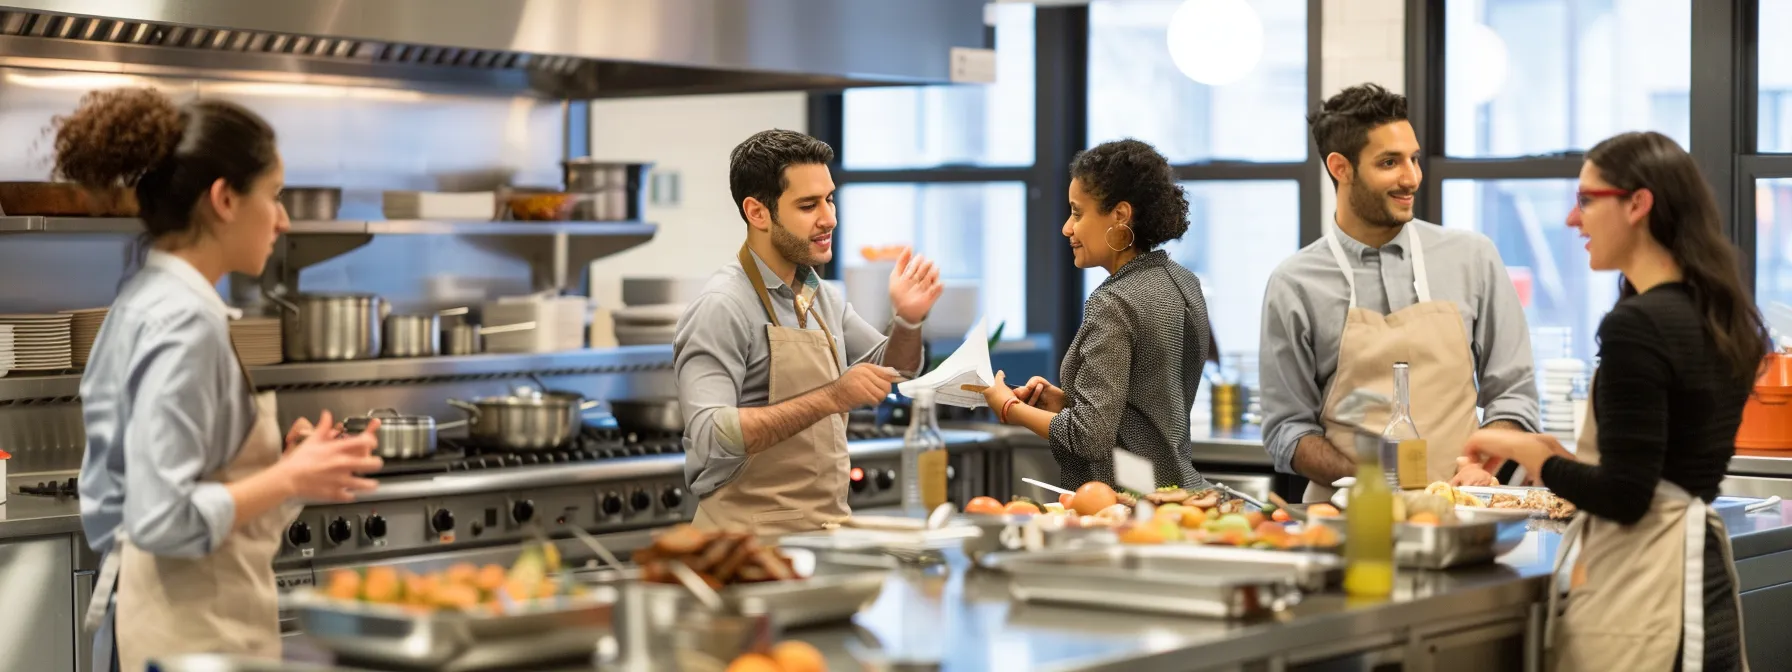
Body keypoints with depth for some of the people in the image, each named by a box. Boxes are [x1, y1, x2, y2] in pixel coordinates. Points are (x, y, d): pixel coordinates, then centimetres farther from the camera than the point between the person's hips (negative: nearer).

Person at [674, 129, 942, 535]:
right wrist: (831, 398, -25)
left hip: (826, 530, 8)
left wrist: (908, 321, 5)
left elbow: (891, 374, 26)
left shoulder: (821, 296, 13)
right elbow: (710, 437, -24)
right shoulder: (722, 308, -13)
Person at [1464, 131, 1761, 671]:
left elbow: (1623, 496, -19)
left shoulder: (1637, 324, -17)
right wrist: (1558, 453, 19)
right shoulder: (1714, 316, 11)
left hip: (1642, 595, -9)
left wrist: (1525, 449, -5)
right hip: (1703, 576, 9)